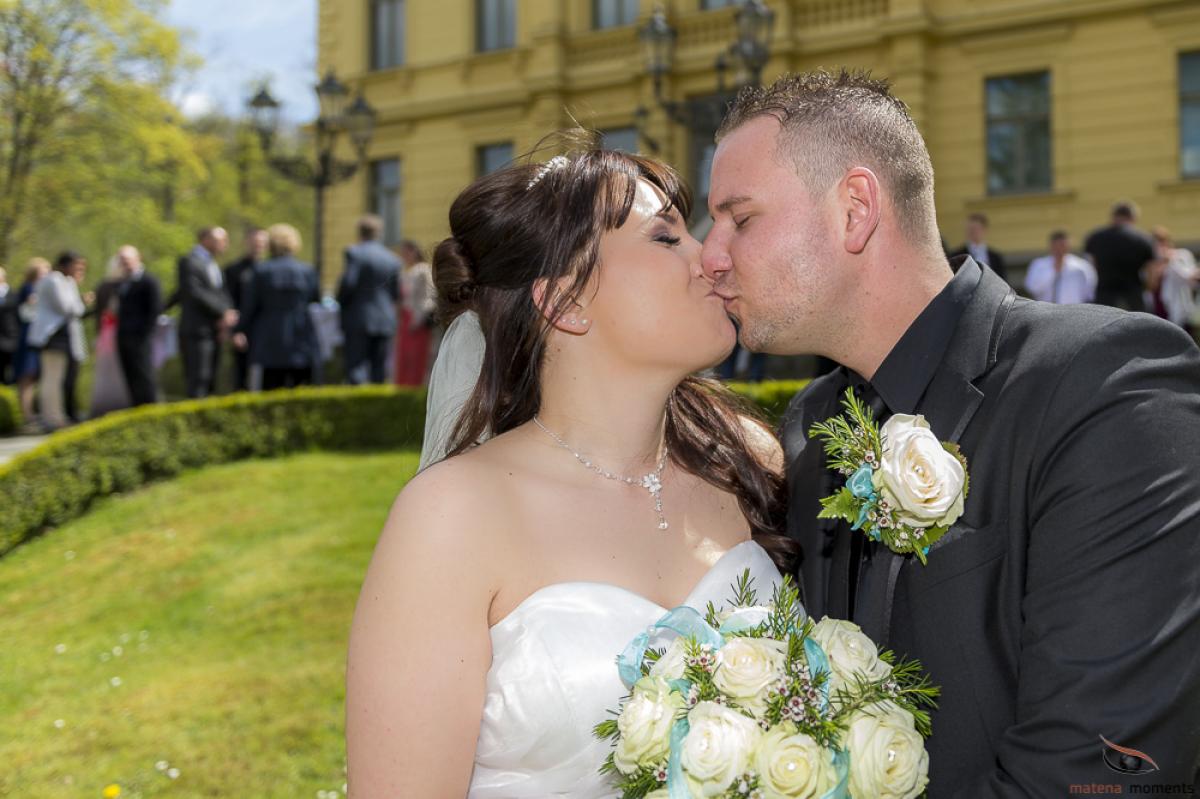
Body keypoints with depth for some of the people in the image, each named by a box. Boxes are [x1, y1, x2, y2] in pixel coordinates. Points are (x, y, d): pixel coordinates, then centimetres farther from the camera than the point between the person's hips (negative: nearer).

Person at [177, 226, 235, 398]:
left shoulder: (213, 264, 19)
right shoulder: (189, 262, -7)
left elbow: (221, 292, 12)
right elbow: (195, 292, -18)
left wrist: (226, 316, -7)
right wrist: (223, 312, -18)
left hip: (213, 331, 8)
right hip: (197, 332, -8)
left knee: (209, 383, 8)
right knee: (198, 379, -11)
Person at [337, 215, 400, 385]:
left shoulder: (355, 253, -7)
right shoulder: (393, 259, 10)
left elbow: (348, 283, -15)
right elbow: (396, 292, 11)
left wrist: (340, 302, 2)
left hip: (358, 319, -5)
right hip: (385, 321, 5)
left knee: (356, 367, -6)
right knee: (379, 373, 7)